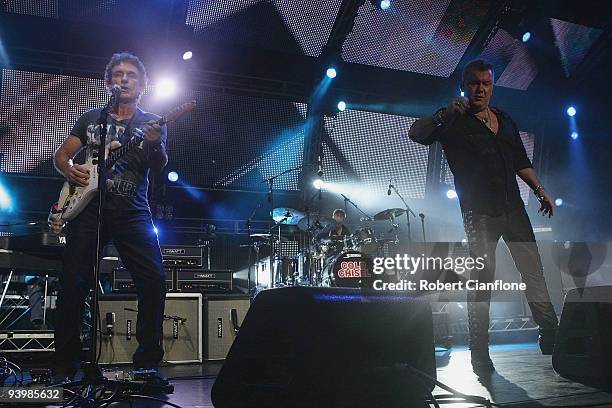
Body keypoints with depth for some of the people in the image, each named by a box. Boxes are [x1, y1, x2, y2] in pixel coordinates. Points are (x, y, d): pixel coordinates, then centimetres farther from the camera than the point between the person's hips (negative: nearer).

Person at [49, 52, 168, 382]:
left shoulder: (150, 123, 12)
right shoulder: (91, 118, 18)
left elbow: (159, 168, -3)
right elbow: (61, 154, 19)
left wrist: (156, 144, -25)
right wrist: (70, 169, -5)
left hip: (132, 212, -1)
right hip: (88, 208, 1)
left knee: (153, 280, -13)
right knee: (74, 283, -4)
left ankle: (148, 361, -1)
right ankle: (65, 363, 11)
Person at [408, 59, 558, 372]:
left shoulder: (505, 121, 20)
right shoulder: (455, 122, 2)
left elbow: (521, 162, 26)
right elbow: (416, 134, -13)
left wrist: (540, 190, 16)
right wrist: (443, 115, -28)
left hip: (514, 208, 6)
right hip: (479, 213, -5)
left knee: (534, 271, 6)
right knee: (482, 278, -7)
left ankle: (551, 338, 18)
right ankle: (479, 352, -1)